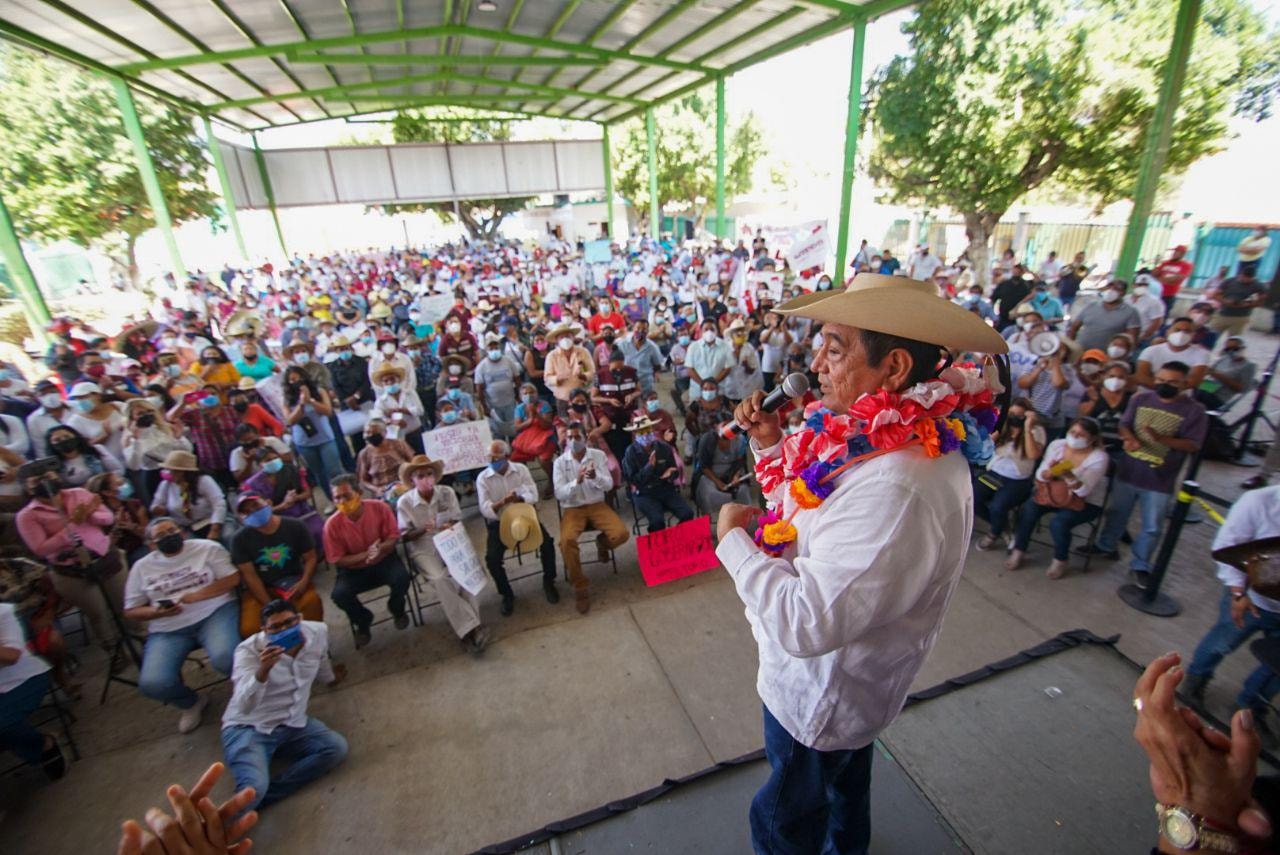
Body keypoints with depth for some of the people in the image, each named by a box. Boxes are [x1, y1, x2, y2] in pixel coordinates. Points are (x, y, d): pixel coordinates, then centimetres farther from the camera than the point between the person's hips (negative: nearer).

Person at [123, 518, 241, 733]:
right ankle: (191, 703, 14)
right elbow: (131, 611, 13)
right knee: (152, 683, -21)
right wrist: (157, 612, -9)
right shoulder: (141, 568, 12)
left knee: (224, 658, -31)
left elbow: (232, 578, -1)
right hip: (168, 630, 3)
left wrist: (197, 596, -14)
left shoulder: (207, 548, 5)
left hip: (214, 613, -3)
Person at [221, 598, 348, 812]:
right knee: (255, 787, -31)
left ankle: (252, 799, -15)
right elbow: (244, 707, -30)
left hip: (292, 724, 5)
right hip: (247, 728, -5)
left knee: (337, 748, -19)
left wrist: (331, 677, 35)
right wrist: (263, 670, -47)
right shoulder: (248, 650, -19)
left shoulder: (317, 632, -8)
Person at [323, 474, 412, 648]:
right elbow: (337, 560, -10)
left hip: (383, 561, 0)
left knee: (401, 577, -28)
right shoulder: (332, 524, -18)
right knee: (339, 595, -26)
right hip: (353, 569, 1)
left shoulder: (379, 507, -18)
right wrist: (365, 555, -26)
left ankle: (397, 609, 9)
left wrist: (379, 549, -32)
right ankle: (363, 621, 9)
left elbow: (393, 537, -9)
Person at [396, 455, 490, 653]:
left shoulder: (447, 493, -4)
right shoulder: (404, 502, -8)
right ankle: (470, 627, -24)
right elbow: (404, 536, -4)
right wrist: (423, 529, -23)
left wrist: (451, 526, -20)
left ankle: (466, 628, -21)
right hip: (423, 550, -2)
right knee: (440, 579, -29)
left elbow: (458, 521, 4)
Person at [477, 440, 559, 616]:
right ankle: (507, 594, 4)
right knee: (492, 558, -22)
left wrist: (519, 498, -32)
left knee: (547, 542, -21)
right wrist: (503, 502, -33)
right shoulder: (483, 478, -7)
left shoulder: (521, 469, -3)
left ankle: (548, 582, 5)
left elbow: (533, 495, -10)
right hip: (498, 523, 0)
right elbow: (485, 509, -14)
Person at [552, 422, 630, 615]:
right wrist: (577, 481, -30)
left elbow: (609, 485, -9)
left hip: (597, 505, 1)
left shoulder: (598, 455, -2)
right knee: (567, 540, -31)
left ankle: (602, 542, 15)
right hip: (572, 508, -1)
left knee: (622, 534, -23)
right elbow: (560, 494, -11)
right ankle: (580, 587, -12)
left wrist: (596, 477, -32)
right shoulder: (560, 462, -3)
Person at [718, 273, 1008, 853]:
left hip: (819, 695, -9)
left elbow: (804, 624, -39)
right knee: (845, 776, 37)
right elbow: (811, 510, 4)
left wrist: (734, 537, -26)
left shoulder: (899, 490, -41)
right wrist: (772, 444, -10)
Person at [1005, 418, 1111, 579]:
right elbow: (1040, 476, -5)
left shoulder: (1099, 457, -14)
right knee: (1028, 508, -24)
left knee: (1058, 523, -30)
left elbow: (1083, 491, -22)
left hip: (1087, 502, -3)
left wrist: (1069, 476, -39)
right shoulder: (1057, 445, -4)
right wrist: (1050, 472, -28)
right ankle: (1018, 552, -10)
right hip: (1054, 492, 4)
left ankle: (1060, 560, -1)